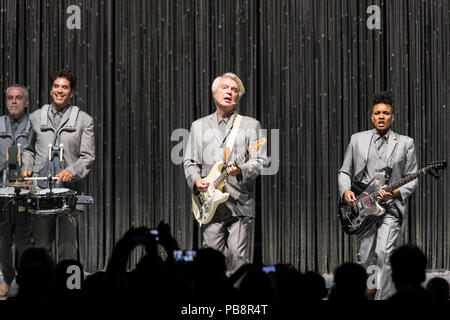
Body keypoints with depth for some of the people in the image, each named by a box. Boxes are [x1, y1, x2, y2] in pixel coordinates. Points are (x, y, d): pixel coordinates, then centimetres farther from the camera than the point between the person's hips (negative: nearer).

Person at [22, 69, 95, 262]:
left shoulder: (84, 120, 7)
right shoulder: (36, 117, 14)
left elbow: (88, 156, 3)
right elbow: (28, 149, 25)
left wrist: (72, 171, -14)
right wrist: (27, 166, 6)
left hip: (70, 187, -2)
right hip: (40, 188, 2)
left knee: (68, 242, -3)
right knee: (40, 242, 2)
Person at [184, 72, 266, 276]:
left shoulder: (250, 125, 10)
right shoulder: (199, 126, 17)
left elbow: (259, 161, 2)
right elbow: (189, 162, 15)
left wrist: (241, 171, -18)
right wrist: (196, 180, -6)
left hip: (239, 203, -2)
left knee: (236, 255, -8)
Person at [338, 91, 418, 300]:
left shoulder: (405, 143, 6)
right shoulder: (358, 140, 11)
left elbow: (412, 179, 6)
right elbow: (344, 172, 14)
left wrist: (397, 192, -12)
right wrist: (345, 191, -5)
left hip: (391, 206, -2)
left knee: (384, 253, -18)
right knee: (365, 258, 4)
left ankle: (384, 297, -13)